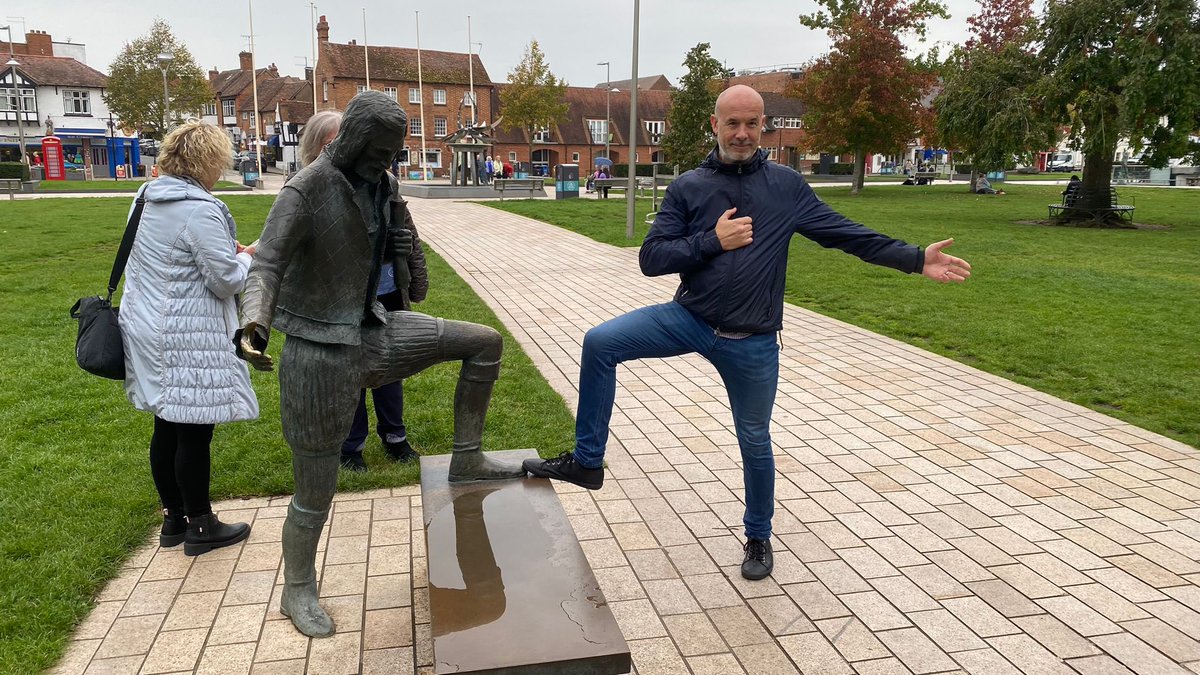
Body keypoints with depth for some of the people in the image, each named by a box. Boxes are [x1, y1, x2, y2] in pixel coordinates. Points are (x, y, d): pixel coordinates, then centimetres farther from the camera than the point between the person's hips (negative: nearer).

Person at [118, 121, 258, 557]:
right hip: (186, 338, -9)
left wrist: (228, 252, 17)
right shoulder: (200, 211, -20)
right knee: (195, 431, 2)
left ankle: (173, 519, 30)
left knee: (167, 428, 17)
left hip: (148, 327, 9)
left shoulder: (149, 198, 10)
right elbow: (228, 281, -17)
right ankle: (200, 527, 15)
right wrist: (246, 257, 3)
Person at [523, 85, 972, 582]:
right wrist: (713, 241, -17)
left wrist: (916, 260, -1)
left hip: (751, 343, 0)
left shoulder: (786, 186, 0)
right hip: (689, 319, 1)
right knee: (600, 343, -18)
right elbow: (650, 259, -6)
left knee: (754, 441, 11)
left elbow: (846, 234, 3)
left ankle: (758, 537, 36)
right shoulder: (688, 188, -1)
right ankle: (587, 461, -3)